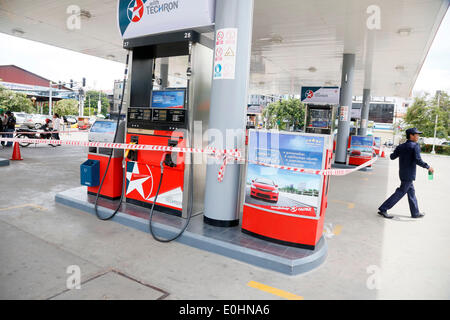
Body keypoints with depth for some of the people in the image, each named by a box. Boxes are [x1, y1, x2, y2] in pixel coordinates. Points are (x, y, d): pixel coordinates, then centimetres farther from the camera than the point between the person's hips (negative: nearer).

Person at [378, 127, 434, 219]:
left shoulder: (401, 146, 8)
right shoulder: (415, 146, -12)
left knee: (411, 192, 18)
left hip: (402, 173, 8)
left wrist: (397, 153, 29)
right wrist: (428, 167, -10)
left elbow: (392, 157, 8)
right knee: (400, 192, -4)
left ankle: (415, 213, 29)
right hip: (409, 174, -8)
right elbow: (418, 160, -22)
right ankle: (383, 209, -5)